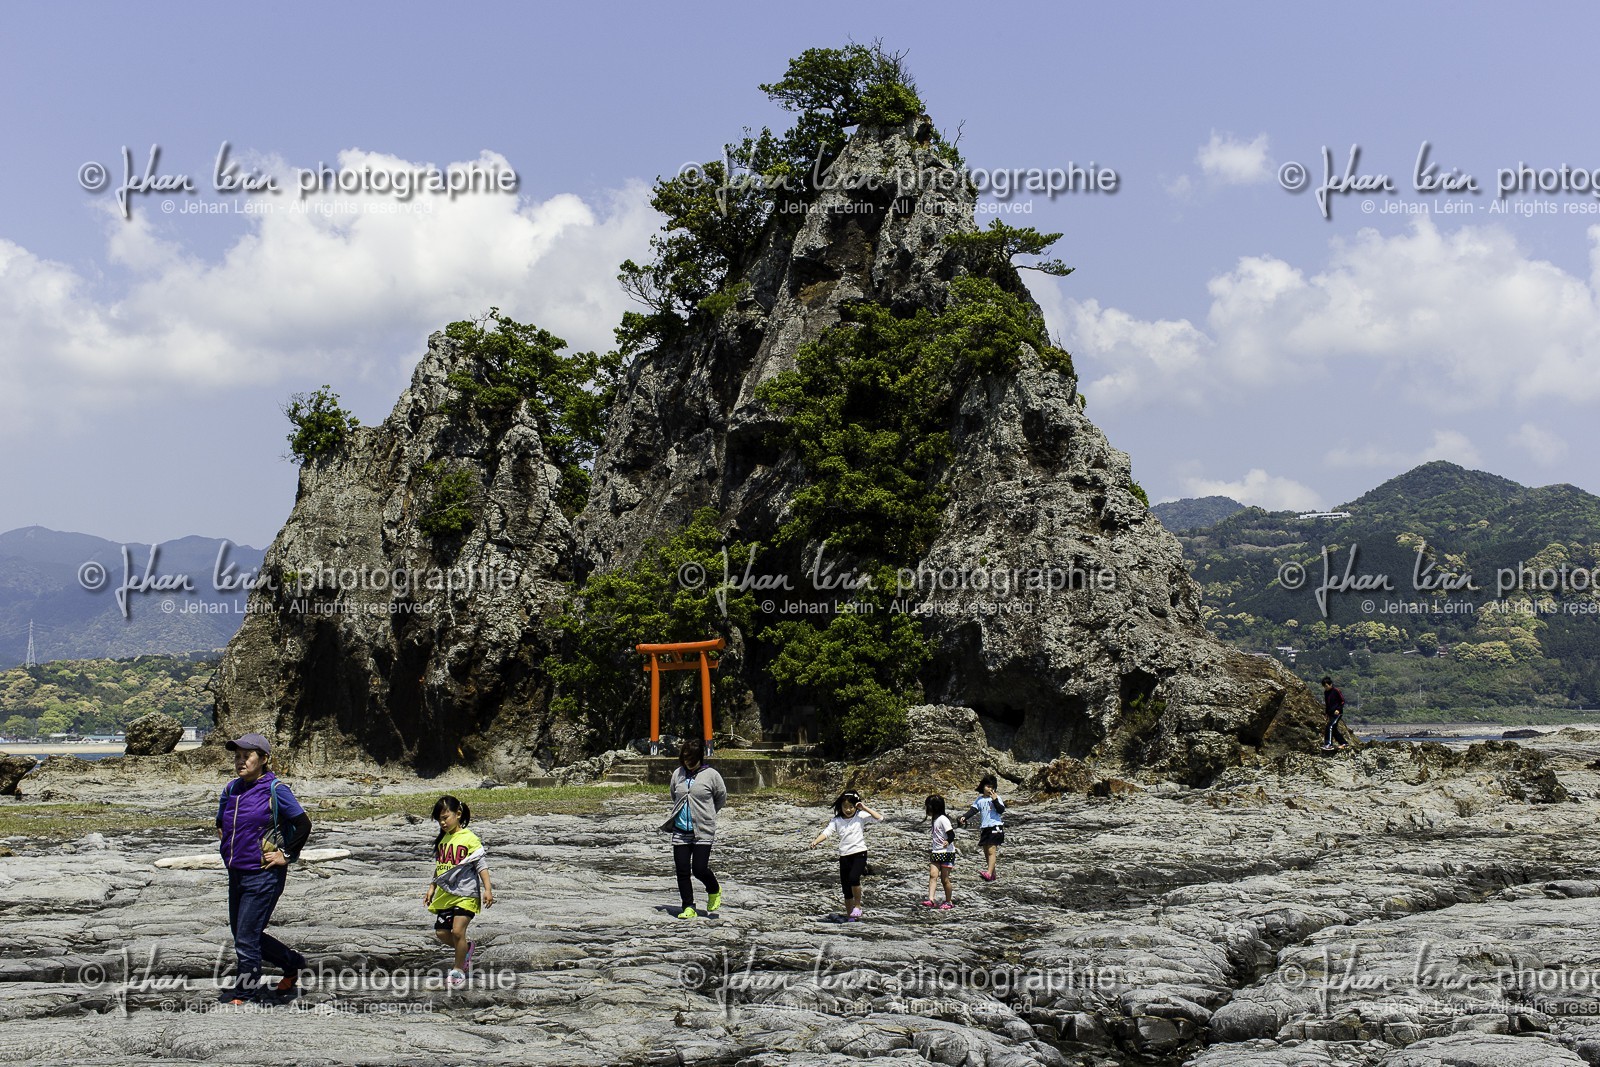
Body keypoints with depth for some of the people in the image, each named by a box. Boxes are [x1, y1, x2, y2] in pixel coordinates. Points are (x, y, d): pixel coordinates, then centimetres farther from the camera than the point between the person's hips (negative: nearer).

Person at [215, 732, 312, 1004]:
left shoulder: (275, 790, -12)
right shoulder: (231, 789, 8)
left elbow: (303, 824, -11)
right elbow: (221, 823, 26)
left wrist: (286, 855, -9)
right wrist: (227, 848, 16)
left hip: (264, 876, -8)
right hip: (236, 874, 8)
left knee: (246, 938, -5)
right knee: (242, 935, 15)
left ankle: (244, 992, 10)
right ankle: (293, 964, 32)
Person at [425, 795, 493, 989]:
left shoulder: (469, 838, -9)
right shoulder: (442, 840, 12)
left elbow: (481, 864, -9)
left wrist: (487, 889, -14)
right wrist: (432, 888, 19)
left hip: (465, 893, -7)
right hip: (445, 894, 7)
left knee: (457, 931, -14)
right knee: (441, 933, 4)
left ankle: (458, 970, 2)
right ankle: (466, 948, 31)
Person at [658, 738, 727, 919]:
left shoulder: (711, 775, -6)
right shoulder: (678, 773, 5)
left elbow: (721, 797, 8)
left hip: (703, 831, -4)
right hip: (680, 831, 4)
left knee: (699, 869, -8)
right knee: (682, 871, 1)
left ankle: (714, 890, 24)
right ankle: (688, 907, 12)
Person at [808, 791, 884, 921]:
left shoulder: (861, 816, 0)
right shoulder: (836, 821, 4)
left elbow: (880, 818, -8)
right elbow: (826, 832, -8)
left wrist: (865, 808, -11)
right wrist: (815, 842, -25)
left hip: (859, 853, -4)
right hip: (844, 856, 4)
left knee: (853, 878, -27)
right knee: (846, 889, 6)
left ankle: (857, 905, -7)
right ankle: (850, 915, 19)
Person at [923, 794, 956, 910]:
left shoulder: (943, 819, -15)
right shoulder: (935, 819, 13)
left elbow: (951, 834, -23)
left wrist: (948, 841, -41)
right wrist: (932, 845, 32)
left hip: (946, 852, -8)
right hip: (936, 852, 8)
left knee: (944, 879, 0)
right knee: (933, 875, -9)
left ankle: (949, 902, 14)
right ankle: (930, 900, -19)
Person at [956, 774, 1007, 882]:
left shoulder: (996, 798, 0)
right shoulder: (980, 799, 12)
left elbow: (1001, 810, -11)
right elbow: (973, 810, 7)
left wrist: (995, 800, -21)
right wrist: (964, 817, -9)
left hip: (995, 827, -6)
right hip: (984, 827, 6)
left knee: (991, 850, -16)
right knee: (986, 852, 9)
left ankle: (989, 873, -26)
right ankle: (992, 874, 17)